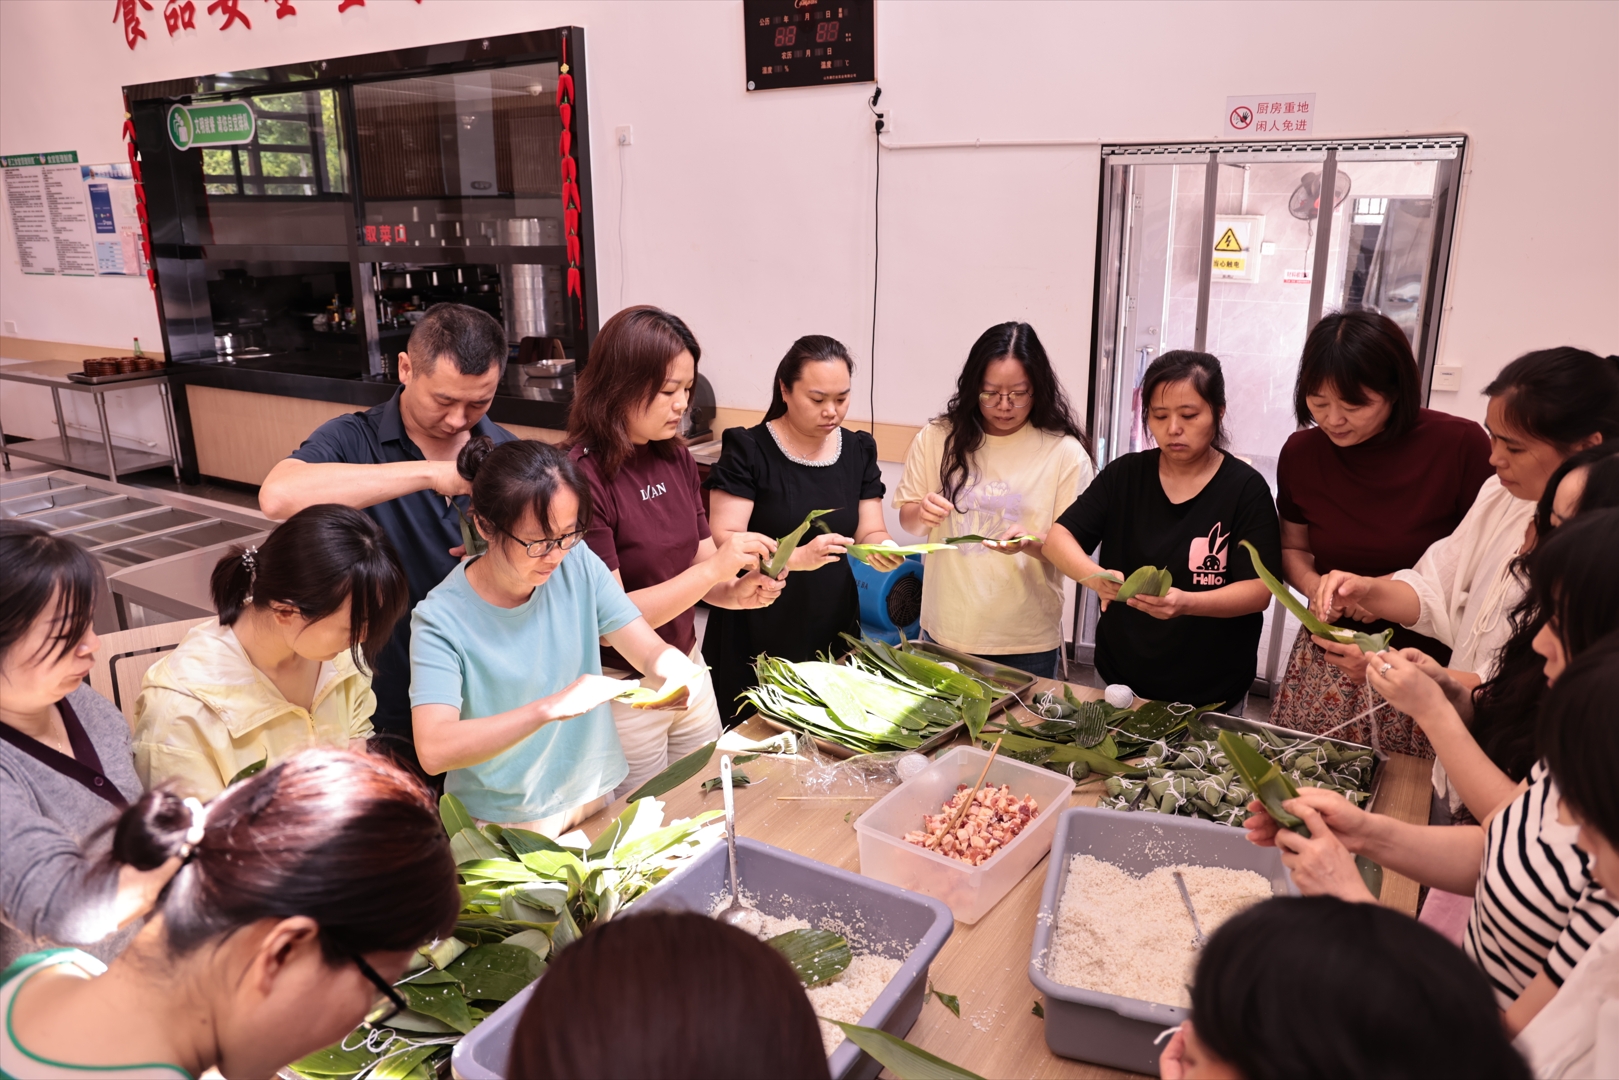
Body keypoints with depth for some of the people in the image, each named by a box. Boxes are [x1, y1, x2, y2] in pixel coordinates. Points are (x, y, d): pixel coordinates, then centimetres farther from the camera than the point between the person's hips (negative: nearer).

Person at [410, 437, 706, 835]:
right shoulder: (442, 619, -18)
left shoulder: (578, 564, -7)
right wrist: (552, 707, -37)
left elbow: (652, 650, -5)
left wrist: (680, 672, -27)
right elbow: (433, 750, -27)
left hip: (593, 796, 3)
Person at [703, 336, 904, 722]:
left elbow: (870, 531, 7)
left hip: (832, 629, 5)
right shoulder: (748, 450, -9)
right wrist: (798, 557, -30)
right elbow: (724, 541, -16)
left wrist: (882, 547, -16)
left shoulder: (859, 450, 7)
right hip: (756, 637, -4)